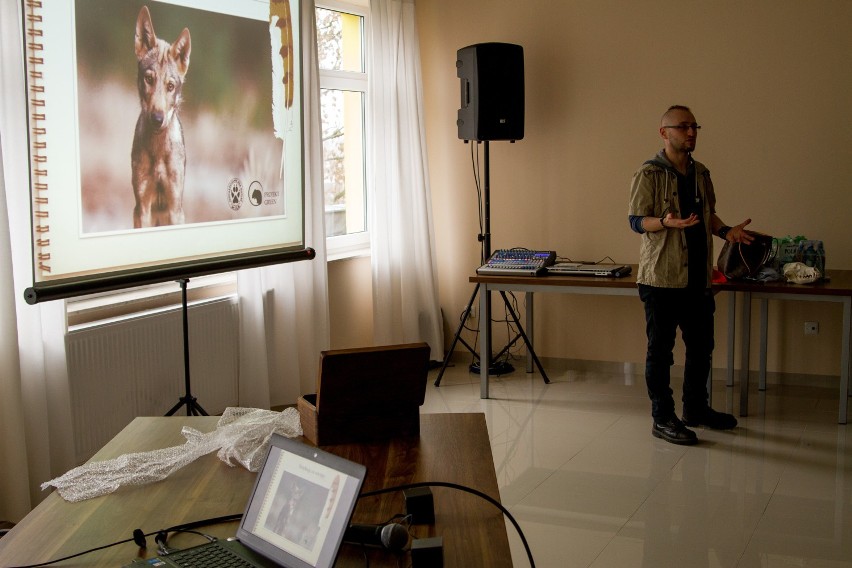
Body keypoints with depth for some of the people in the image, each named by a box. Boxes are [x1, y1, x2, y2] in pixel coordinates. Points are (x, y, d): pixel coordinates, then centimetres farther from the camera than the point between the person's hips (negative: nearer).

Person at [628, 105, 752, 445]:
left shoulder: (700, 173, 13)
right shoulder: (649, 174, -9)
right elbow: (636, 220, -11)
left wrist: (725, 231, 2)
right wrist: (666, 222, -30)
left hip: (697, 277, 7)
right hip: (661, 277, -7)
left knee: (701, 345, 15)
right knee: (661, 349, 1)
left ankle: (696, 409, 31)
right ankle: (662, 419, 10)